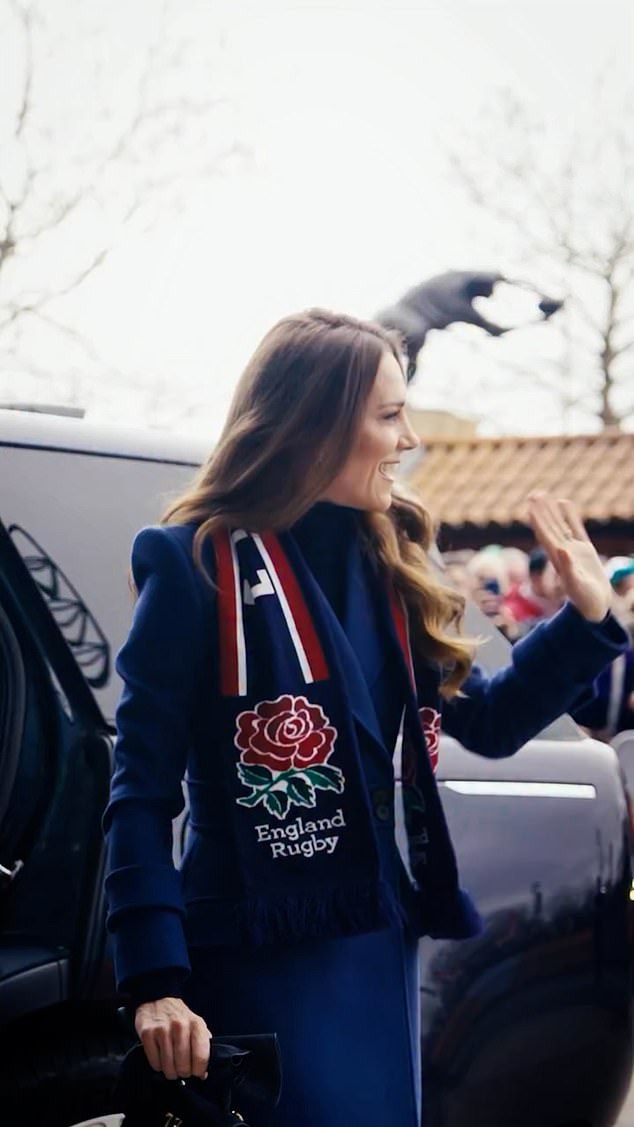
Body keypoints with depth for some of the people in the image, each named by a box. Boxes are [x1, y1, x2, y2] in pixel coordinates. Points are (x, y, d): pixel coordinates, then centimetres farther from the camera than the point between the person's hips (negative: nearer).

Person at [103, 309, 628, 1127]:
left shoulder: (389, 562, 9)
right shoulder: (200, 564, -11)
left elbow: (487, 724, 17)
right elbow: (142, 789, -13)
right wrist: (154, 982, -19)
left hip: (386, 941, 7)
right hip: (268, 955, -7)